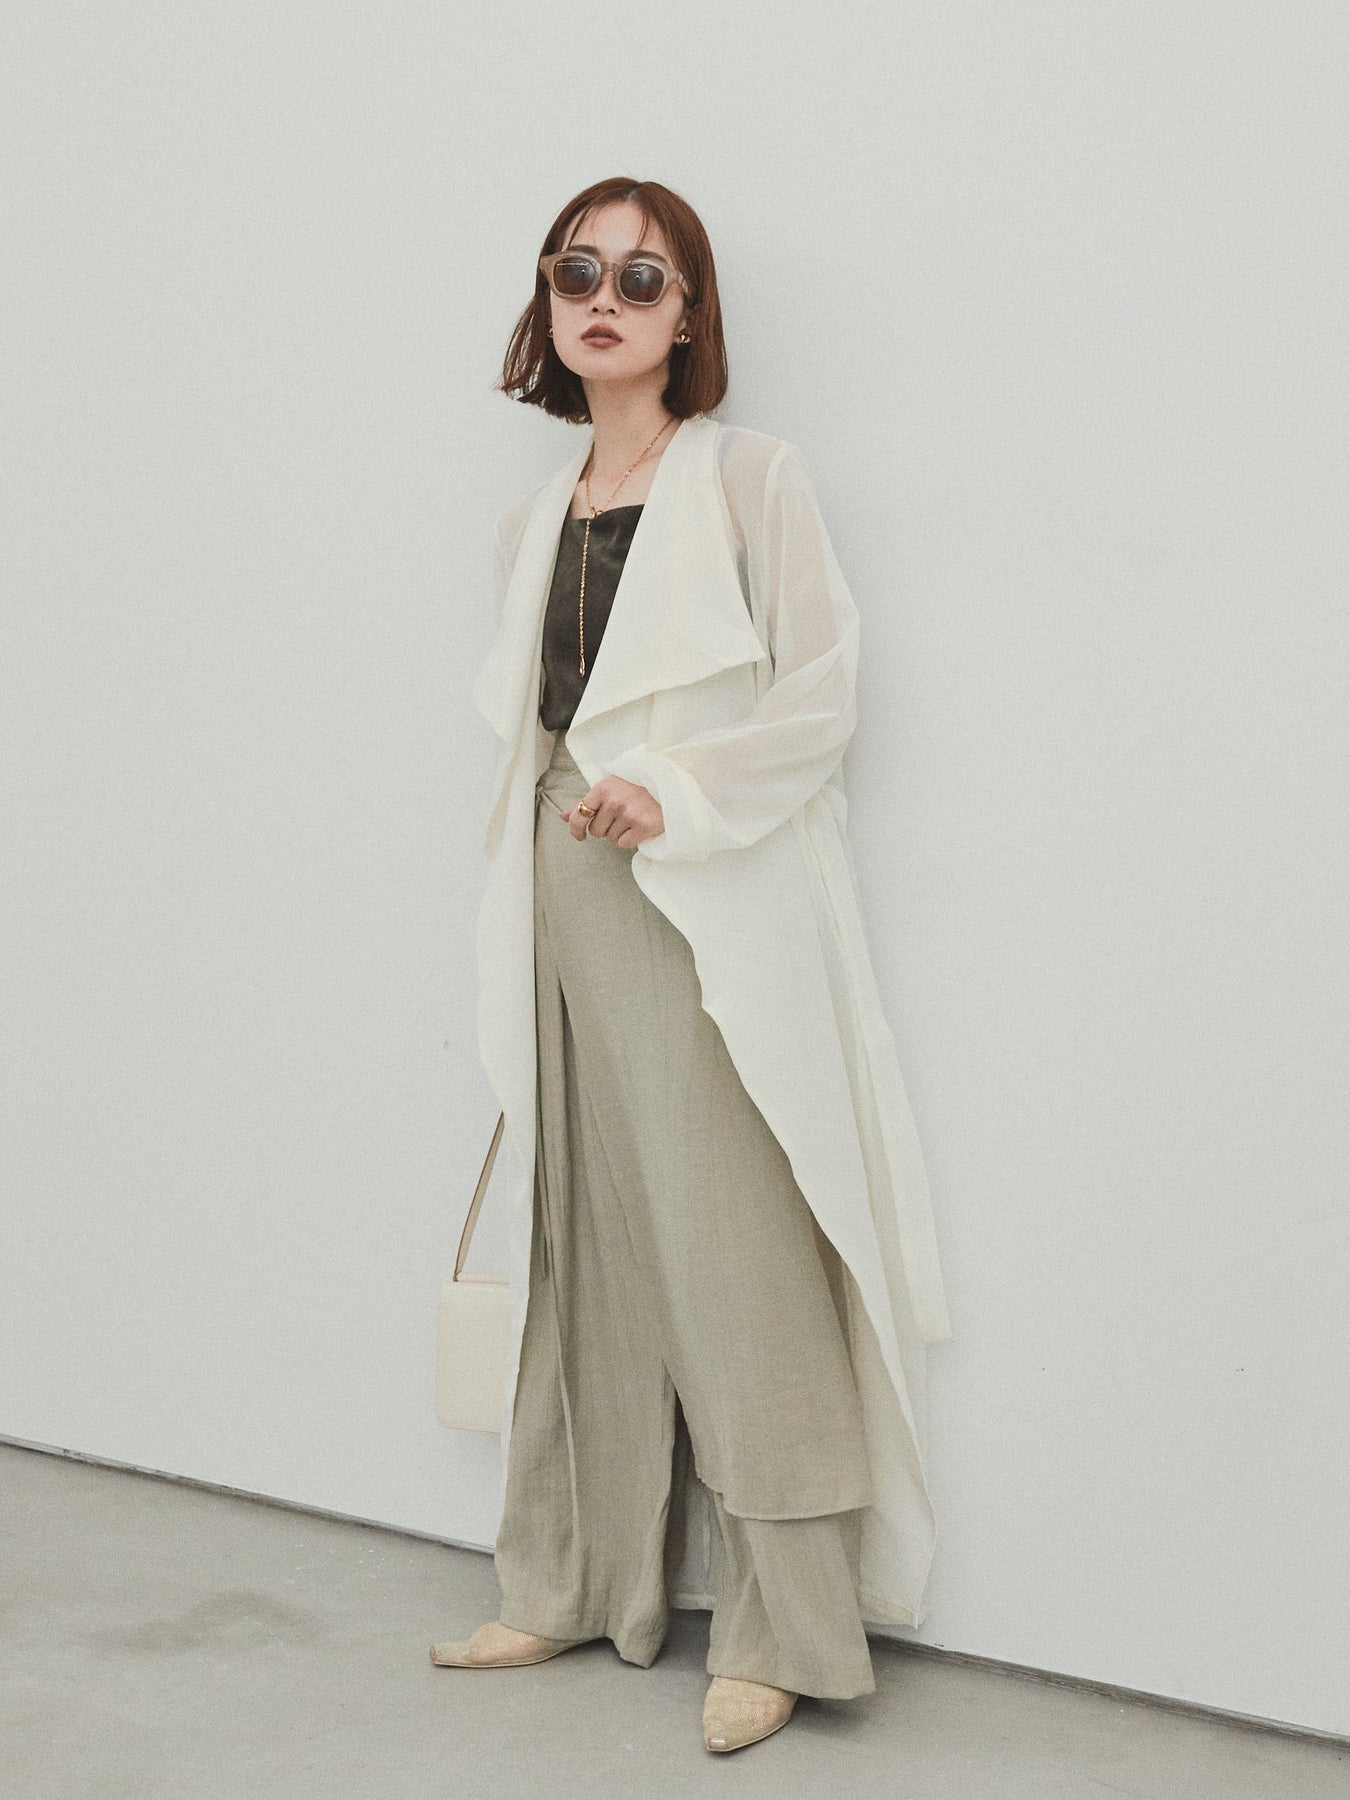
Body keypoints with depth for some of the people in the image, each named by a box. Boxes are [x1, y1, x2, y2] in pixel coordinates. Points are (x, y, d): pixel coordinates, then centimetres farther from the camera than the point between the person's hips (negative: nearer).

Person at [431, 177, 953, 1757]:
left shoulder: (746, 473, -1)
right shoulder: (532, 524, 17)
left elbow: (821, 691, -7)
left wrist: (678, 796, -19)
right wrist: (520, 901, 16)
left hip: (709, 902, -6)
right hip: (570, 903, 6)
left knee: (737, 1251, -6)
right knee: (590, 1245, 10)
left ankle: (779, 1635, 2)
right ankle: (577, 1587, 21)